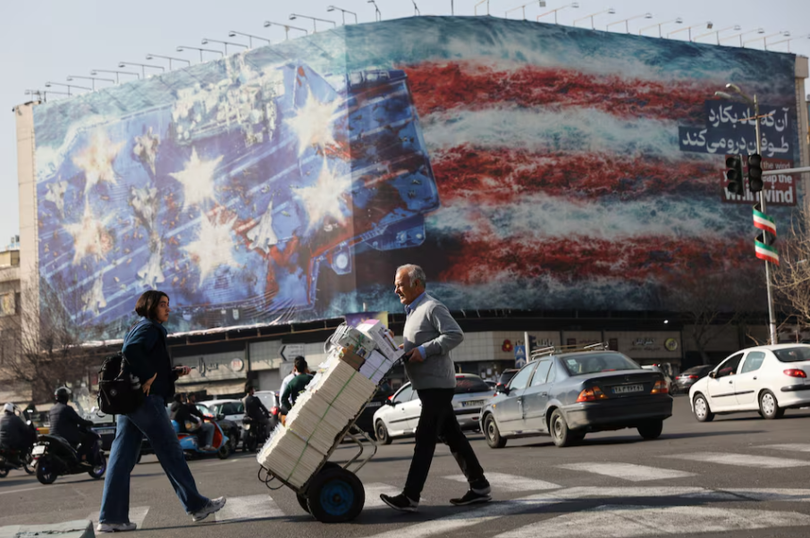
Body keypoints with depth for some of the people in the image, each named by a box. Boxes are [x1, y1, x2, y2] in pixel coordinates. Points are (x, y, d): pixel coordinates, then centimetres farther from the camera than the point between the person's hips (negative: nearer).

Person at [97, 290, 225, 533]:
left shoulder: (145, 329, 26)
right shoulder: (149, 328, -5)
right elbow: (131, 350, -26)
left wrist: (175, 372, 14)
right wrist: (147, 376, -20)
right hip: (147, 399, -10)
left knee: (121, 458, 2)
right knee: (171, 451, -2)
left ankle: (111, 517, -2)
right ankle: (196, 505, 5)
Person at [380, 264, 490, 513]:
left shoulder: (432, 308, -12)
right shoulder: (413, 312, 18)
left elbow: (455, 334, -22)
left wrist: (424, 350, -24)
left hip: (437, 384, -10)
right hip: (429, 386, 10)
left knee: (425, 439, -12)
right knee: (453, 437, 11)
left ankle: (410, 497, -14)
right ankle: (479, 487, 16)